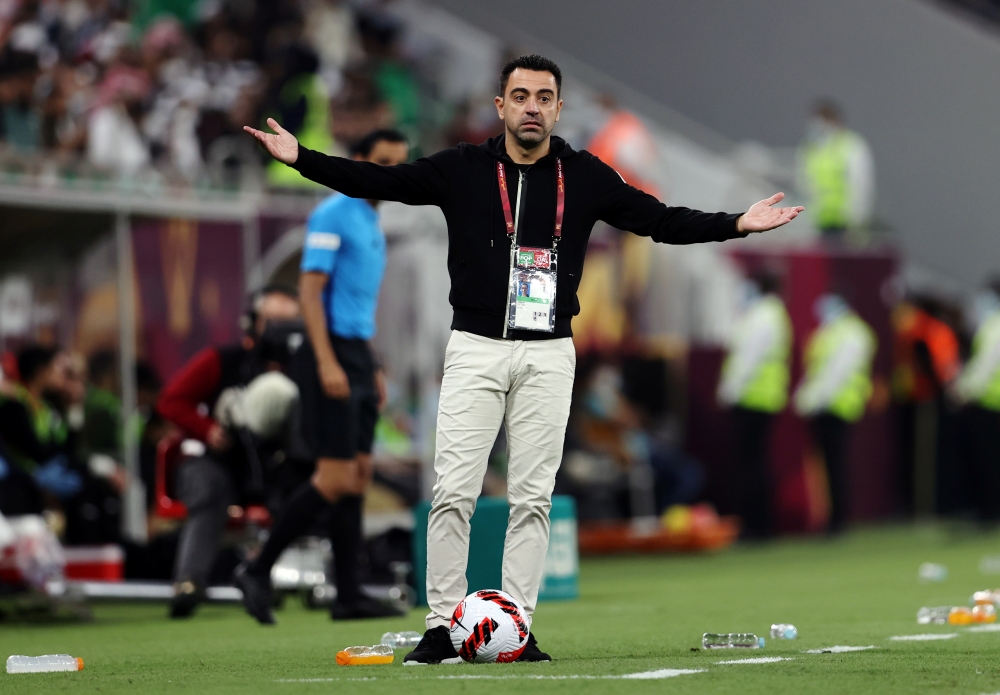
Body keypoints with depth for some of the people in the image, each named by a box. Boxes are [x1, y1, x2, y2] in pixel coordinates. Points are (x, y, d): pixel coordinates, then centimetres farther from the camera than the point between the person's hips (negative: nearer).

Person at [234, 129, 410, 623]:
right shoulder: (333, 215, -9)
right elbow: (310, 290, -15)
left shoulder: (372, 223, 19)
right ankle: (258, 571, -4)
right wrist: (327, 363, -23)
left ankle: (348, 595, 6)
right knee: (334, 479, -12)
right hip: (332, 355, -9)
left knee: (358, 476, 5)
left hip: (357, 359, 9)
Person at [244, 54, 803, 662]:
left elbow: (660, 220, 4)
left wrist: (737, 225, -7)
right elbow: (375, 181, 3)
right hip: (475, 349, -1)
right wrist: (299, 157, -6)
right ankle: (443, 628, -1)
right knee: (454, 492, -6)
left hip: (549, 355, 1)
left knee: (533, 497, 2)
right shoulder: (462, 170, 3)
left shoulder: (585, 177, 5)